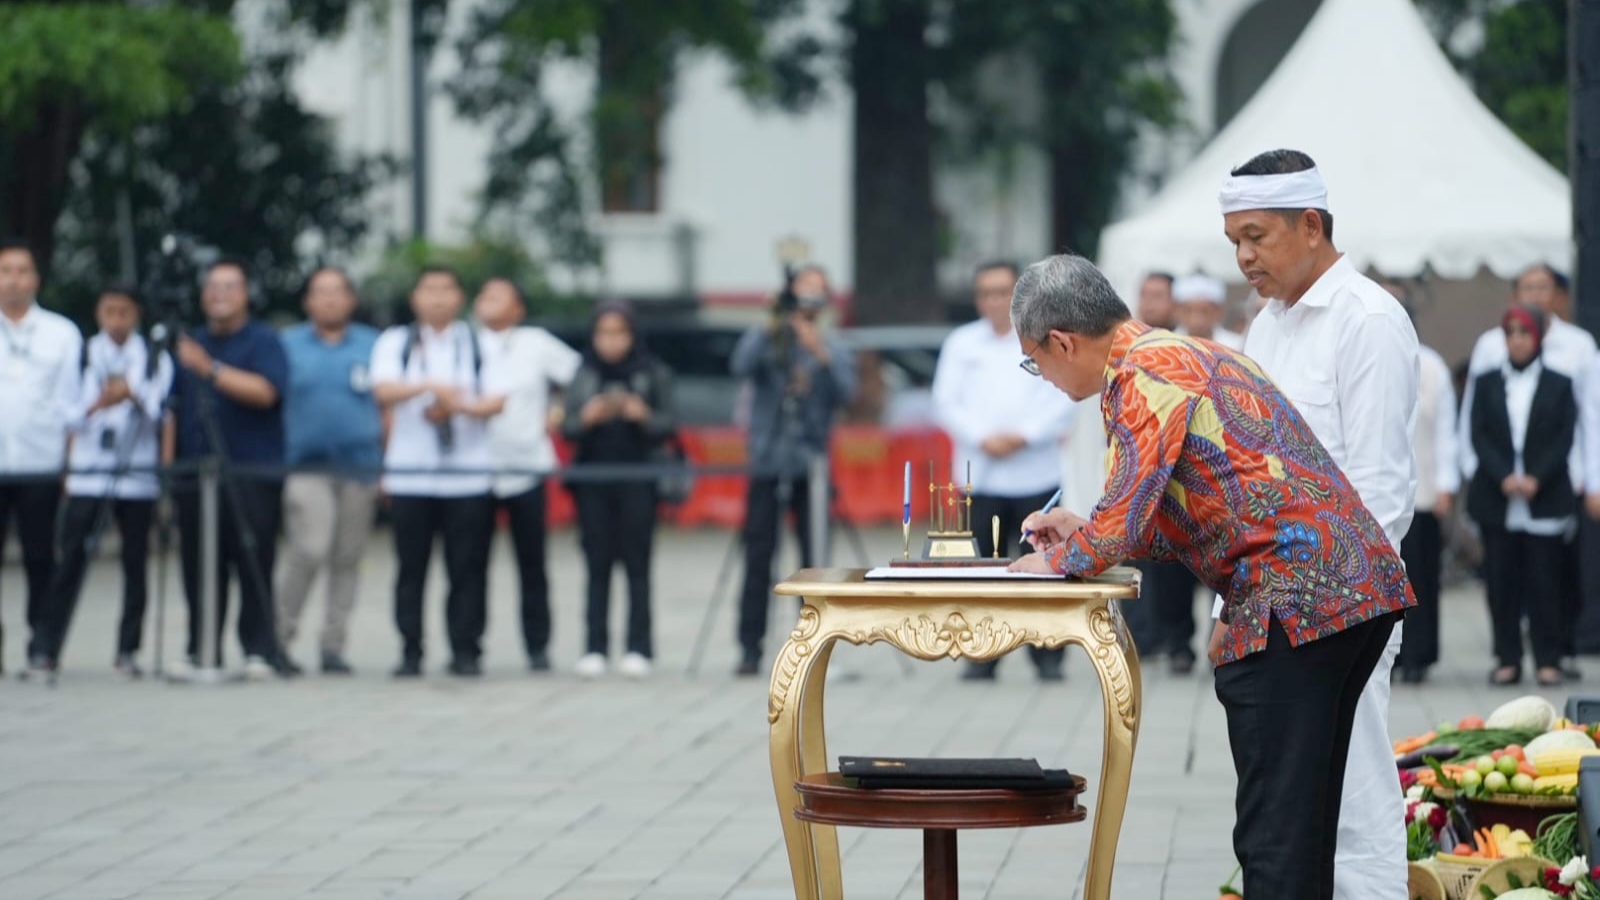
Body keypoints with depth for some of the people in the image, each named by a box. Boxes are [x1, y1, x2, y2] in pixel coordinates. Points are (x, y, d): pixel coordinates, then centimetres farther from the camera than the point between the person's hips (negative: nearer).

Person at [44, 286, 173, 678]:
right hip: (87, 476, 0)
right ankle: (48, 649, -4)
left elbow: (160, 411, 0)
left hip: (138, 477, 0)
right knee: (71, 559, -5)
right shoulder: (82, 356, 9)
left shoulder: (155, 359, 9)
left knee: (135, 563, 1)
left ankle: (127, 651, 8)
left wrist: (134, 394, -18)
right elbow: (69, 415, 4)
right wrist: (97, 405, -16)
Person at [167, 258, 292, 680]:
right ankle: (200, 651, 7)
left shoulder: (263, 341, 2)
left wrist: (211, 369, -21)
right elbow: (175, 408, 21)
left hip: (252, 476, -5)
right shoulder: (190, 344, 19)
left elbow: (265, 392, -15)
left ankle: (259, 650, -6)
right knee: (199, 568, 3)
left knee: (254, 565, -8)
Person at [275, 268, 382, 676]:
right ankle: (277, 636, -6)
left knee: (347, 558, 4)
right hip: (306, 467, -2)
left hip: (359, 467, 2)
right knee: (309, 550, -17)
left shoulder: (372, 345, 10)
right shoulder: (288, 345, 8)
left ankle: (333, 645, 12)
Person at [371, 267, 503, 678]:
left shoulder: (478, 343, 11)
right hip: (409, 475, 0)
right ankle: (410, 652, 6)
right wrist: (429, 386, -23)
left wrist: (458, 406, -14)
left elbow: (497, 401, 3)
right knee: (411, 568, 0)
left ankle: (466, 651, 4)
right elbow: (384, 391, -7)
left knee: (467, 568, -3)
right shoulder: (395, 343, 10)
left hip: (469, 474, 0)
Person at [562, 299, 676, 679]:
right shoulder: (582, 375, 6)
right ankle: (595, 647, 1)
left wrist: (644, 416, -18)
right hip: (593, 480, 2)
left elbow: (668, 427, 1)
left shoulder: (654, 373, 2)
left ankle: (639, 647, -2)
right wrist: (587, 417, -16)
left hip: (637, 480, -2)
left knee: (636, 564, -3)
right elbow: (567, 429, 4)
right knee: (598, 565, 1)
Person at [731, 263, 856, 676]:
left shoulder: (834, 350, 10)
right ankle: (750, 650, -3)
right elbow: (741, 366, -14)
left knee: (814, 560, -2)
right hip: (768, 463, -1)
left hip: (811, 466, 1)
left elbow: (846, 392, -7)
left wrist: (822, 356, -21)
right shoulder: (766, 339, 7)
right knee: (758, 558, -4)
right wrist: (770, 329, -26)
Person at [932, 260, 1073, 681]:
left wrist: (1023, 436, -13)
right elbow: (947, 401, 5)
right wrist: (983, 438, -10)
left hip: (1036, 473, -1)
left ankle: (1048, 655, 4)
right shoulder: (962, 343, 12)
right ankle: (981, 655, 5)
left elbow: (1062, 401, -1)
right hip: (981, 474, 1)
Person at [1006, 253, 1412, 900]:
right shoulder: (1187, 355, 22)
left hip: (1296, 603, -10)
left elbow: (1120, 527, -14)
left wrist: (1055, 560, 6)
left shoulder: (1146, 373, -9)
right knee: (1303, 822, 16)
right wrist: (1085, 530, 25)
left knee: (1273, 832, -9)